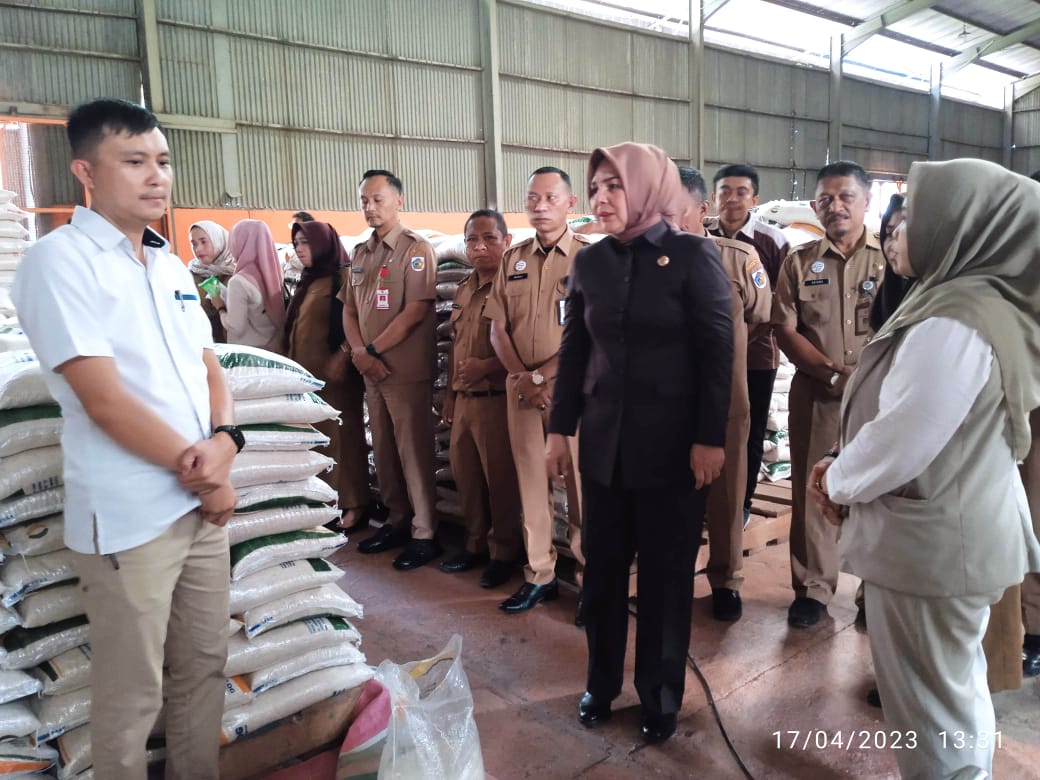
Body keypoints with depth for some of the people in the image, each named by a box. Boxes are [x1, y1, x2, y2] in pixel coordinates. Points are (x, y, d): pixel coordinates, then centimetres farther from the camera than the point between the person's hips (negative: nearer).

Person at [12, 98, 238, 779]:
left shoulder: (172, 266, 12)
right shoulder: (59, 260, -10)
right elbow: (105, 400, -17)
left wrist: (224, 441, -9)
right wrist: (202, 474, -10)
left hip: (204, 503, 7)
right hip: (130, 517, -7)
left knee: (206, 667, 17)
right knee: (133, 698, 7)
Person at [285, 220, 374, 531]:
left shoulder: (341, 279, -8)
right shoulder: (307, 282, 18)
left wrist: (343, 356, -25)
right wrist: (291, 363, 19)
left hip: (334, 371, -8)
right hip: (306, 371, 8)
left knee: (342, 436, -3)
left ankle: (353, 504, 3)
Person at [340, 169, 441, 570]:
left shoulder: (416, 250, -8)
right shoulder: (360, 253, 15)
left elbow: (415, 311, -16)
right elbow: (349, 309, 14)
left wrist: (374, 350, -14)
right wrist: (359, 352, -3)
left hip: (407, 370, -7)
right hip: (371, 370, 7)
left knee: (414, 453, -2)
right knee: (383, 452, 14)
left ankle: (424, 534, 7)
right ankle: (397, 521, 27)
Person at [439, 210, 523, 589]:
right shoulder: (463, 290, 16)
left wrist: (487, 366, -20)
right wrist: (449, 394, 20)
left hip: (496, 398, -8)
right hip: (464, 399, 8)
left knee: (500, 479, 2)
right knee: (465, 474, 14)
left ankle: (503, 552, 18)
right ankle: (476, 544, 30)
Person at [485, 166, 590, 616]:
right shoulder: (513, 260, 12)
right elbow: (497, 327, 9)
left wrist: (541, 375, -13)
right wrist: (521, 376, -5)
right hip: (521, 388, 5)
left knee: (582, 486, 0)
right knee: (531, 483, 9)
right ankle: (539, 575, 21)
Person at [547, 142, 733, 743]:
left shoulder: (694, 255, -6)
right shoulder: (589, 262, 6)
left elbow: (718, 352, -8)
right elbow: (574, 351, 8)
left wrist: (710, 438, -13)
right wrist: (560, 429, 4)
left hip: (672, 442, -3)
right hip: (605, 441, 4)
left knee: (667, 572, 9)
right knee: (602, 565, 11)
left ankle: (662, 695, 28)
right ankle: (602, 682, 30)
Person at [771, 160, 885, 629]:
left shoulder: (890, 257, 4)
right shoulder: (800, 262, 7)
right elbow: (785, 330, 1)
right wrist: (833, 372, -10)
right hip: (815, 396, 1)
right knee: (812, 491, 4)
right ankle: (812, 589, 16)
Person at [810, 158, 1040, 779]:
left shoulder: (952, 322, -25)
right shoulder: (984, 304, 7)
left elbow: (902, 440, -25)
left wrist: (836, 482, -7)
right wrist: (845, 475, 6)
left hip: (929, 542, -10)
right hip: (965, 530, 10)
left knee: (927, 702, 7)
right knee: (958, 684, 24)